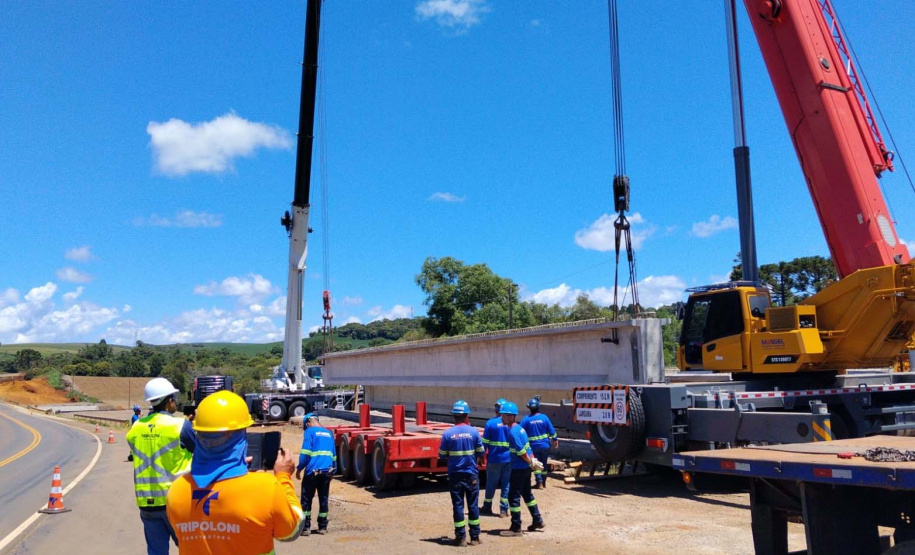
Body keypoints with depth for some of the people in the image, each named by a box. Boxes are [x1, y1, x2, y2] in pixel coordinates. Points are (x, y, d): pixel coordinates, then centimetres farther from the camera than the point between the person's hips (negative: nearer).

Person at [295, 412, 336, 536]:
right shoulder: (329, 433, 15)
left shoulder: (310, 431, -1)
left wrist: (299, 469, -2)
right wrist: (333, 471, 25)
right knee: (323, 499, 12)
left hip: (313, 471, -5)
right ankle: (322, 527, 15)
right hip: (326, 471, 5)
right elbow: (334, 454, 18)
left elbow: (305, 453, -10)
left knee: (306, 500, 5)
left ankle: (306, 527, 3)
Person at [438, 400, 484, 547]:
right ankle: (474, 537, 15)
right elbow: (480, 453, -1)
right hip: (471, 474, 0)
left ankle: (461, 537, 11)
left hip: (455, 475, 0)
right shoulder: (474, 432, -8)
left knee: (458, 505, 7)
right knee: (473, 505, 10)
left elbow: (442, 455, -1)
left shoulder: (447, 433, -9)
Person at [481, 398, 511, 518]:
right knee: (506, 484, 9)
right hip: (509, 459, 2)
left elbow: (485, 442, -6)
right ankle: (504, 510, 11)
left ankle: (487, 507, 24)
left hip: (494, 459, -1)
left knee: (491, 484, 12)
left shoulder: (490, 423, -7)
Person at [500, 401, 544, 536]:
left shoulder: (513, 432, -21)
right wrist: (532, 460, 5)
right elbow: (527, 447, 11)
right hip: (525, 468, 10)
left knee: (513, 497, -2)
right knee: (527, 493, 21)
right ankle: (537, 520, 30)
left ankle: (516, 528, 4)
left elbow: (522, 452, -21)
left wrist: (531, 463, -10)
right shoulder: (519, 428, 10)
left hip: (519, 468, -10)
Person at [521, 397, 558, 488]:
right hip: (545, 445, 2)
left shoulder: (526, 419, -10)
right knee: (544, 464, 15)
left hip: (534, 446, -2)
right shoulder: (544, 417, -6)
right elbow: (552, 431, -2)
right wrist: (555, 440, 11)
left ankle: (539, 483, 0)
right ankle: (543, 482, 25)